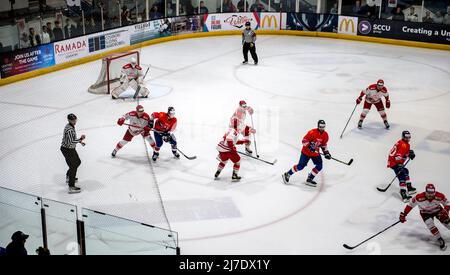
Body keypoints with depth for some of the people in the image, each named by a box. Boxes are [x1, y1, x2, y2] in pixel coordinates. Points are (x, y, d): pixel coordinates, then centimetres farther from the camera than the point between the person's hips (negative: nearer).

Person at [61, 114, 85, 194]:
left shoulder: (71, 126, 5)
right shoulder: (69, 129, -28)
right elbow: (71, 142, -32)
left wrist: (80, 141, 11)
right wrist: (80, 139, -27)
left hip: (71, 149, 10)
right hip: (67, 150, -10)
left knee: (78, 162, 26)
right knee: (73, 167, -10)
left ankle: (68, 177, 45)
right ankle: (71, 187, -9)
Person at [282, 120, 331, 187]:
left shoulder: (325, 135, -1)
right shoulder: (312, 132, -23)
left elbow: (324, 144, 13)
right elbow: (304, 140, -21)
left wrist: (326, 152, 5)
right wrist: (309, 146, -32)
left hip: (316, 153, 6)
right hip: (306, 152, -6)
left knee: (319, 166, -4)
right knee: (301, 166, -7)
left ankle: (309, 179, 10)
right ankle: (287, 174, 9)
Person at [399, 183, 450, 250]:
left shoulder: (440, 196, -30)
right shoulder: (419, 197, -34)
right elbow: (411, 204, -18)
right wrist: (404, 214, -16)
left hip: (437, 210, 1)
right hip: (425, 212, -1)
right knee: (431, 225, -19)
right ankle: (440, 241, -5)